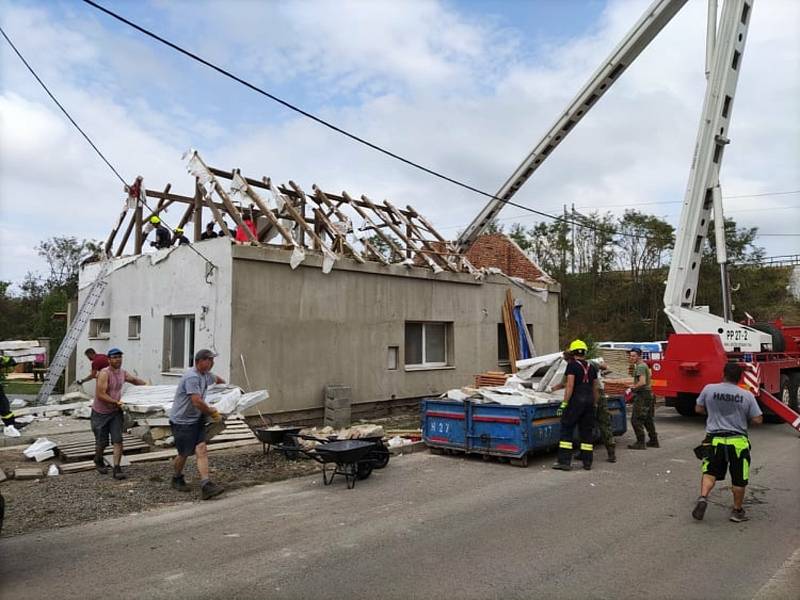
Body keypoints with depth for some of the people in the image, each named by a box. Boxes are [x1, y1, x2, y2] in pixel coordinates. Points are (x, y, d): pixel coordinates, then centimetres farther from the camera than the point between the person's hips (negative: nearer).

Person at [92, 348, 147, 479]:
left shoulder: (123, 373, 2)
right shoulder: (104, 373, -20)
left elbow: (134, 380, 24)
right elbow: (100, 395, -25)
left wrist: (146, 385, 12)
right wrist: (116, 402, -27)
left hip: (116, 412, 5)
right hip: (100, 413, -5)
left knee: (117, 440, -6)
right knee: (102, 442, 9)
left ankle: (117, 469, -3)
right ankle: (98, 461, 38)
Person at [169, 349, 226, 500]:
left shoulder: (206, 375, 9)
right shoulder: (192, 377, -22)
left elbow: (217, 379, 34)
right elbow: (197, 402, -27)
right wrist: (213, 413, -15)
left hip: (197, 420, 7)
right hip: (181, 421, -7)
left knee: (202, 450, -7)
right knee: (184, 453, 7)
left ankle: (206, 486, -13)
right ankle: (177, 479, 35)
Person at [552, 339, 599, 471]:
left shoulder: (572, 365, -6)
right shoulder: (591, 367, 13)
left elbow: (570, 386, -14)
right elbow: (595, 388, 16)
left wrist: (564, 403, -13)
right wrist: (594, 404, 25)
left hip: (576, 400, -6)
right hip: (589, 401, 6)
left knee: (566, 430, -2)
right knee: (586, 431, 11)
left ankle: (564, 461, -7)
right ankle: (587, 462, 14)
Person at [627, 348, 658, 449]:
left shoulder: (640, 366, -16)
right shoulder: (644, 365, 17)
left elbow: (642, 382, -27)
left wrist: (634, 387, -12)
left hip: (642, 395, -11)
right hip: (649, 394, 11)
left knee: (636, 420, -8)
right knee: (648, 419, 18)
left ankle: (641, 443, -7)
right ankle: (654, 441, 25)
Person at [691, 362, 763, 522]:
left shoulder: (709, 389, -4)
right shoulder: (747, 395, -6)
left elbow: (698, 409, 7)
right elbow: (758, 420, -2)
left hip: (714, 439, 0)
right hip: (738, 441, 0)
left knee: (709, 472, 11)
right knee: (739, 479, 14)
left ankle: (703, 497, -11)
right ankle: (737, 511, 24)